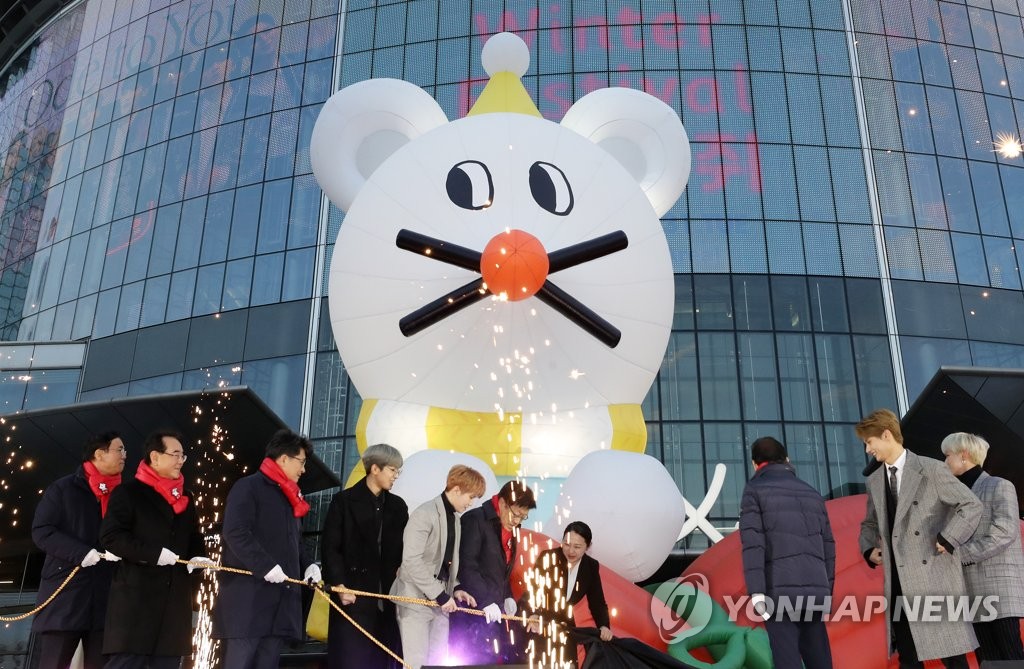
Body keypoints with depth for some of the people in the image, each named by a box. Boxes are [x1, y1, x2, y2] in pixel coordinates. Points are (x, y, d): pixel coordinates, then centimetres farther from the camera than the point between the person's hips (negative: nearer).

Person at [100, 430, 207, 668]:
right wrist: (154, 554, -18)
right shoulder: (129, 491, -1)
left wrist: (197, 556, 4)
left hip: (174, 596, 6)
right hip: (136, 594, -6)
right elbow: (110, 536, -9)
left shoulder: (185, 497, 19)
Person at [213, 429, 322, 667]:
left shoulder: (291, 498, 21)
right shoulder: (248, 487, -4)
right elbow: (234, 532, -17)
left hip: (281, 600, 8)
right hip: (247, 599, -8)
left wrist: (308, 565, 7)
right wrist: (266, 566, -23)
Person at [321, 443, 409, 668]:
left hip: (388, 597, 4)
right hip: (354, 595, -4)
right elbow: (329, 548, -3)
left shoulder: (398, 505, 14)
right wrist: (339, 585, -11)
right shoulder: (344, 500, 0)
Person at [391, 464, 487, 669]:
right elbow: (411, 560, -22)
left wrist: (454, 589, 0)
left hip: (440, 601, 8)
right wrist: (440, 594, -20)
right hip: (416, 600, -8)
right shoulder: (425, 514, -15)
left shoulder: (456, 518, 11)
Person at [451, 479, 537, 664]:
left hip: (496, 610, 8)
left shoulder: (510, 527, 14)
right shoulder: (475, 520, -11)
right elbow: (466, 566, -18)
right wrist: (486, 601, -21)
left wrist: (507, 596, 9)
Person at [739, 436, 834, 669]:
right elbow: (828, 548, 18)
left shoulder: (755, 490, 4)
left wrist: (756, 593, -13)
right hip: (815, 592, 5)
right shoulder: (813, 494, 20)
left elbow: (752, 542, -8)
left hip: (779, 591, -5)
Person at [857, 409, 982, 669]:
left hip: (934, 577, -5)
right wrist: (869, 550, 8)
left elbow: (971, 505, -4)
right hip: (898, 583, 5)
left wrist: (947, 541, -11)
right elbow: (869, 523, 26)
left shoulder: (931, 469, -4)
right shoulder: (874, 481, 14)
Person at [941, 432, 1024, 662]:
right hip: (972, 590, 6)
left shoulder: (999, 486, 0)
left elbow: (1005, 533, -12)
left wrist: (960, 553, -15)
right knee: (986, 658, 3)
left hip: (999, 584, -6)